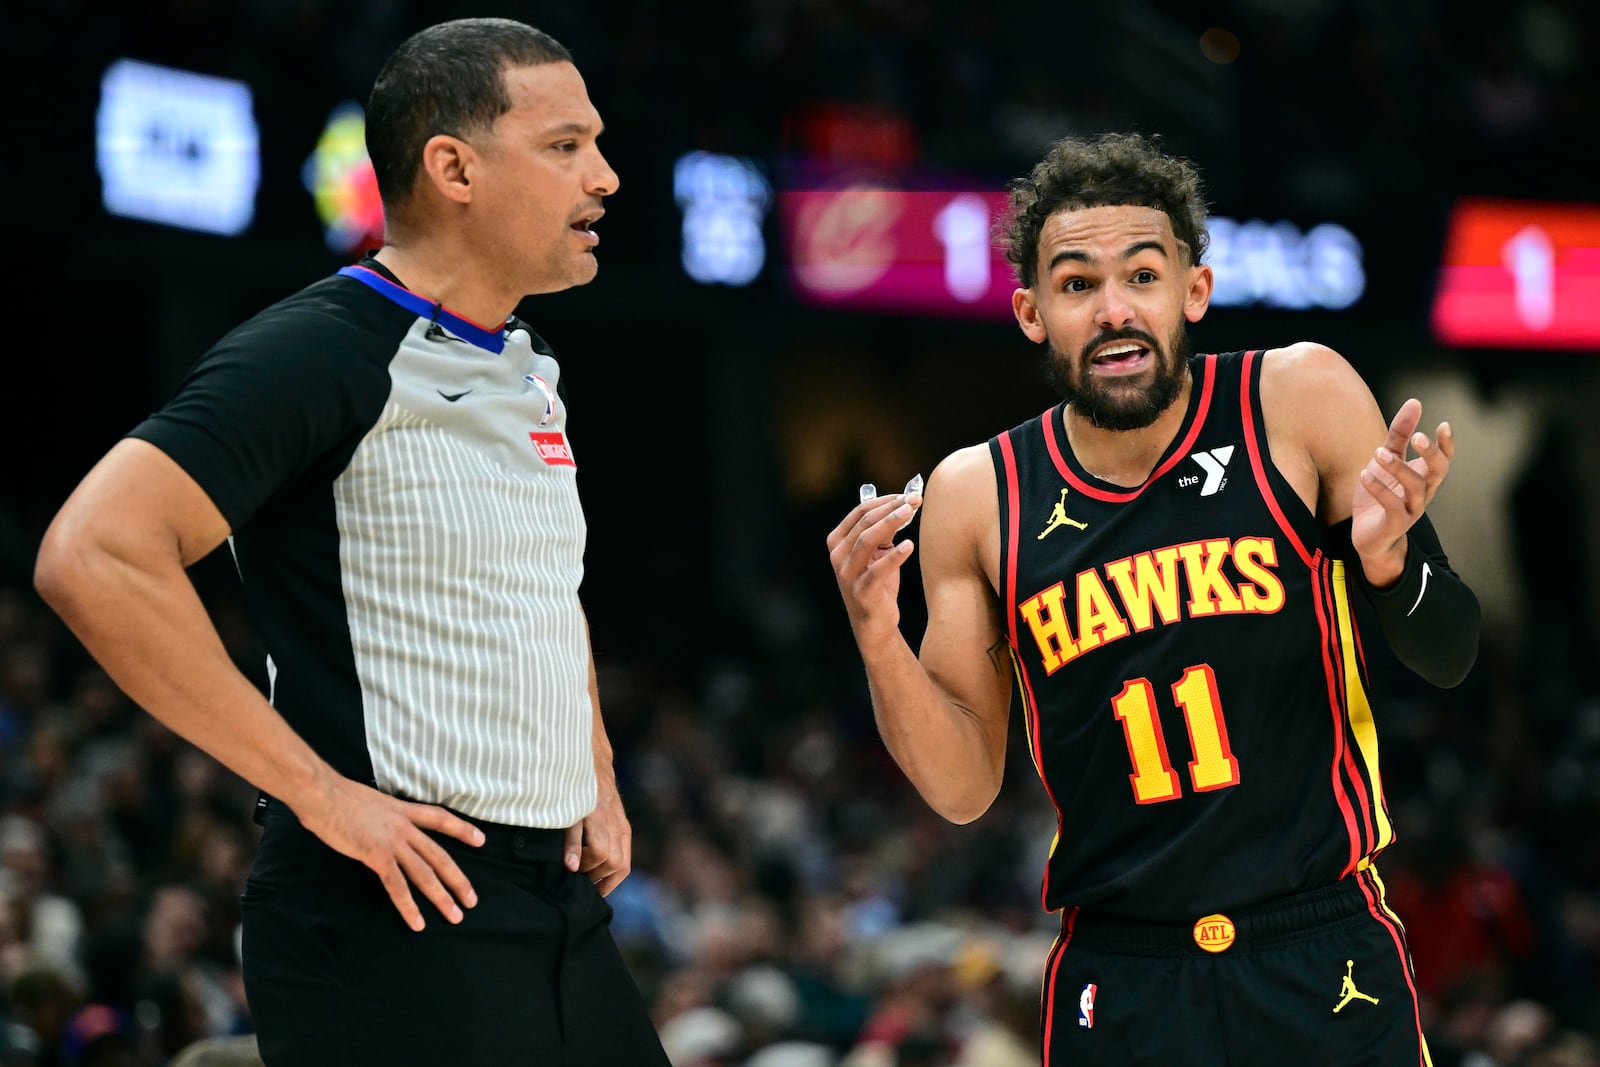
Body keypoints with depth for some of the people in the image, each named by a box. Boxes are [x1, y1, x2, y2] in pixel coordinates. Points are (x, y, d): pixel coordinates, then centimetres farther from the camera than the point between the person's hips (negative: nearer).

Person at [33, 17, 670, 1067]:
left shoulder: (530, 372, 15)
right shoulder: (326, 352, -13)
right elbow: (93, 557, -24)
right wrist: (319, 793, -22)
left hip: (557, 899, 8)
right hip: (397, 913, -8)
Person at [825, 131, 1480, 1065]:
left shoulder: (1301, 401, -7)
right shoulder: (976, 495, -2)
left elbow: (1450, 661, -2)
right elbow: (966, 788, 4)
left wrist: (1391, 562, -23)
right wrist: (880, 644, -13)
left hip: (1324, 961, -1)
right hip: (1120, 983, 1)